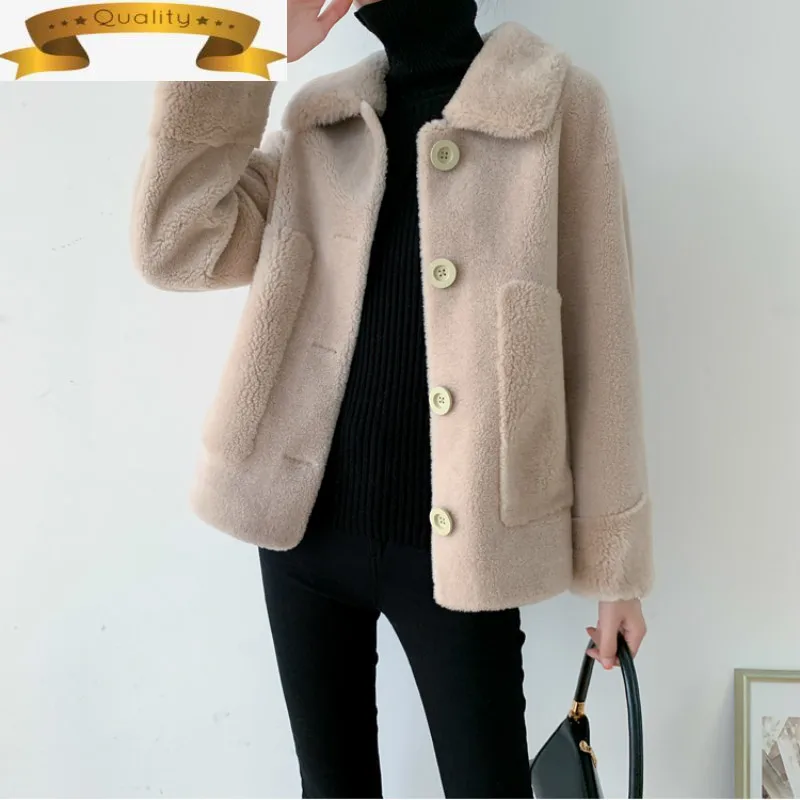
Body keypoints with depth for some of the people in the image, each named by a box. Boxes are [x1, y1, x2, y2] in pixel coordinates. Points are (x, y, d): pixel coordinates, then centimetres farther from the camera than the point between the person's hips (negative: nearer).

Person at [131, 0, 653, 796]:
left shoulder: (559, 104, -4)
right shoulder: (318, 117, 8)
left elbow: (599, 349, -5)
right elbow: (176, 247, -3)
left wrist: (614, 563, -3)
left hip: (456, 547, -3)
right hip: (305, 526, 4)